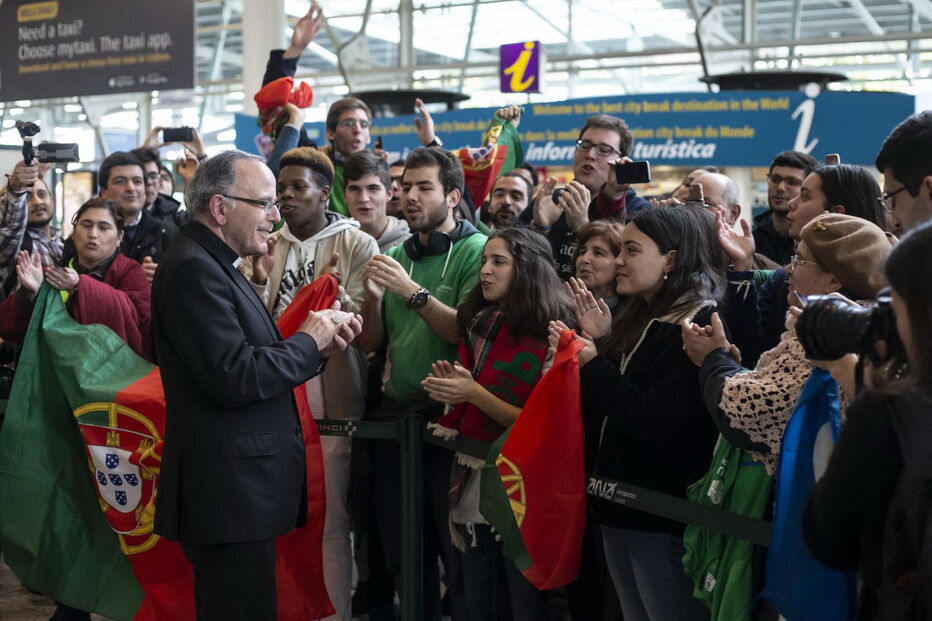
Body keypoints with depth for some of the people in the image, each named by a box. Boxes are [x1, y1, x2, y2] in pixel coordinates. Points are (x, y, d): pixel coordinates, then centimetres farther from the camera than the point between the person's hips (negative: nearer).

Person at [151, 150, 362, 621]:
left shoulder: (215, 264, 16)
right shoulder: (194, 269, -16)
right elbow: (233, 378, -24)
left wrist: (319, 345, 1)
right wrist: (308, 342, -11)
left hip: (238, 486, 11)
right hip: (229, 492, -11)